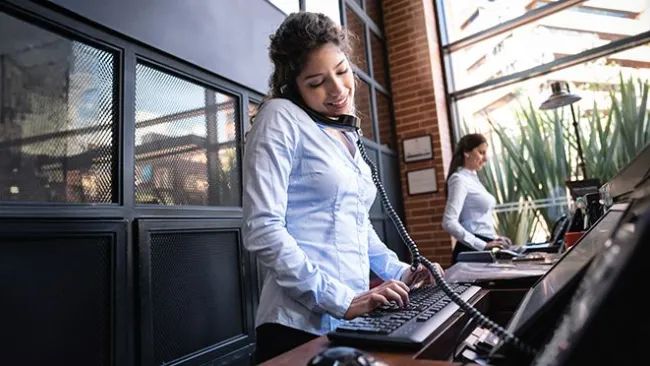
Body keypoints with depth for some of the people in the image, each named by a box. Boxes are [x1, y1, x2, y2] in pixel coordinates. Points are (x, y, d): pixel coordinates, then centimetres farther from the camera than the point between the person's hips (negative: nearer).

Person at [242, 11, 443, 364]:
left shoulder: (347, 137, 12)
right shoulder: (280, 118, -9)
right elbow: (263, 230, -19)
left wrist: (399, 271, 11)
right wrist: (343, 301, -21)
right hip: (302, 324, -7)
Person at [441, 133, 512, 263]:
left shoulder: (473, 178, 15)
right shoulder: (459, 179, -13)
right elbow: (449, 223, -24)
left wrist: (495, 238, 11)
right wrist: (482, 245, -24)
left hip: (484, 248, 9)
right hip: (473, 250, -9)